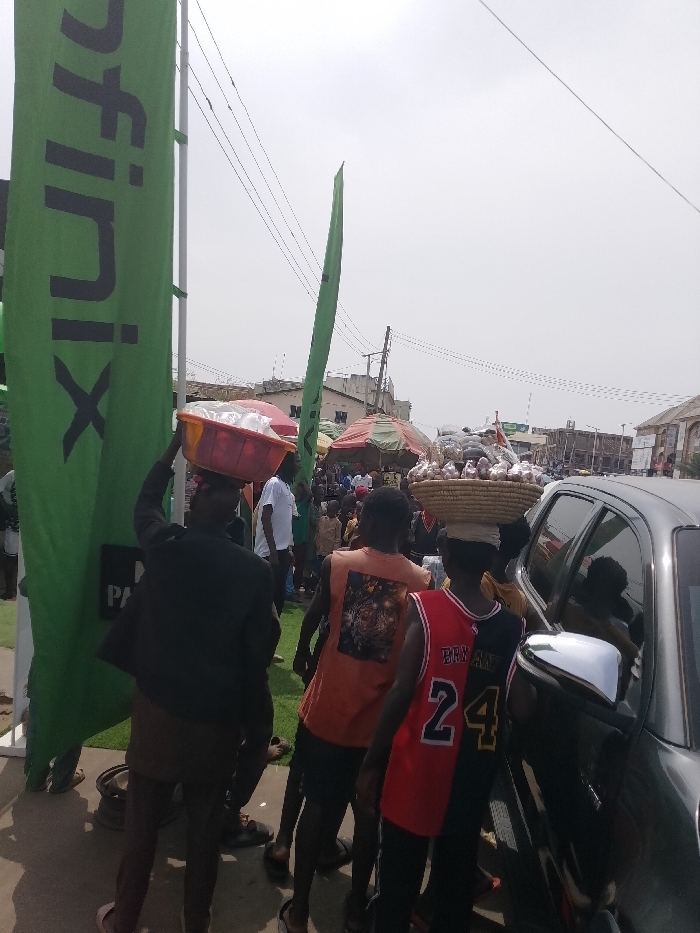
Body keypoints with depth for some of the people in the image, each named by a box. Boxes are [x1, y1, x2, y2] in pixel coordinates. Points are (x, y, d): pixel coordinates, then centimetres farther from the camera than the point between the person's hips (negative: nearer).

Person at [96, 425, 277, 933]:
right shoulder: (256, 570, -12)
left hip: (159, 706, 0)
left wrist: (176, 446, 16)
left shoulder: (165, 546, -12)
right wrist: (251, 716, 7)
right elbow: (259, 650, -7)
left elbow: (145, 502, 10)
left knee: (143, 821, 18)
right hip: (218, 715, 0)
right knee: (206, 828, 17)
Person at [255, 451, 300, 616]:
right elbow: (265, 518, -18)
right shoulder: (274, 484, -12)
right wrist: (273, 551, -20)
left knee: (279, 596, 12)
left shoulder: (286, 486, 15)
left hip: (281, 550, 9)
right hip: (271, 552, -9)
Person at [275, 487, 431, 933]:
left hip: (328, 709, 0)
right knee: (369, 812, 19)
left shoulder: (337, 563, -11)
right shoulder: (421, 580, -10)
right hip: (380, 718, 1)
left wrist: (302, 653, 23)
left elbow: (313, 618, 3)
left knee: (317, 804, 17)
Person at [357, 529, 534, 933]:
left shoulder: (424, 607, -17)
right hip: (472, 777, 3)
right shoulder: (513, 624, -7)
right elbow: (522, 709, -8)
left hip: (417, 769, -3)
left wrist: (372, 762, -8)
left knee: (399, 880, 16)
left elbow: (401, 693, -18)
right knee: (457, 883, 22)